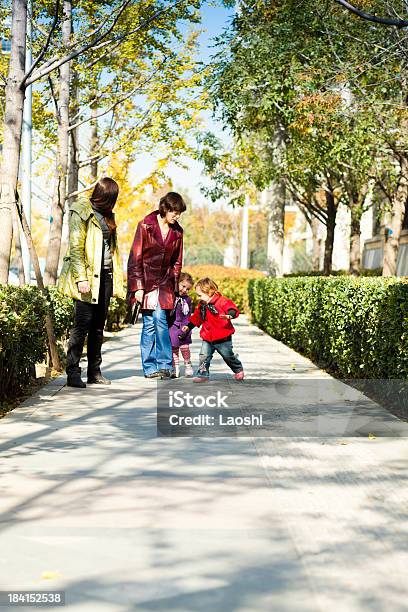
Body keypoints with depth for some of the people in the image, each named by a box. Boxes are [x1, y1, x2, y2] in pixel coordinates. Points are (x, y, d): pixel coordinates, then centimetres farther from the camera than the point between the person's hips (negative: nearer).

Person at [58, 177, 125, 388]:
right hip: (87, 276, -7)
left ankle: (94, 372, 15)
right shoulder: (81, 212, -6)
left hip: (104, 275, 7)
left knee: (99, 325, 9)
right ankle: (72, 373, -5)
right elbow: (76, 247, -12)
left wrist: (116, 277, 14)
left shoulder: (106, 214, 18)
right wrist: (81, 278, -19)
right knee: (83, 323, -9)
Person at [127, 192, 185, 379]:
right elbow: (135, 258, -5)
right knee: (149, 323, -5)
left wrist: (174, 288, 7)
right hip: (146, 281, -3)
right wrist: (138, 287, -11)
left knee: (160, 320, -10)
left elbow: (177, 263, 15)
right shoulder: (145, 225, -5)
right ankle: (150, 367, 2)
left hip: (165, 283, 3)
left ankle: (164, 365, -3)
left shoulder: (177, 232, 8)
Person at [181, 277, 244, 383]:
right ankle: (202, 374, 3)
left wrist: (229, 315, -43)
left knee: (228, 356, 8)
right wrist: (189, 326, 18)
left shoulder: (222, 301, -15)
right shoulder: (202, 305, 7)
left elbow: (233, 309, -23)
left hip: (223, 338, -5)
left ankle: (238, 370, 30)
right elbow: (196, 317, 19)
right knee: (204, 356, -6)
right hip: (207, 338, 5)